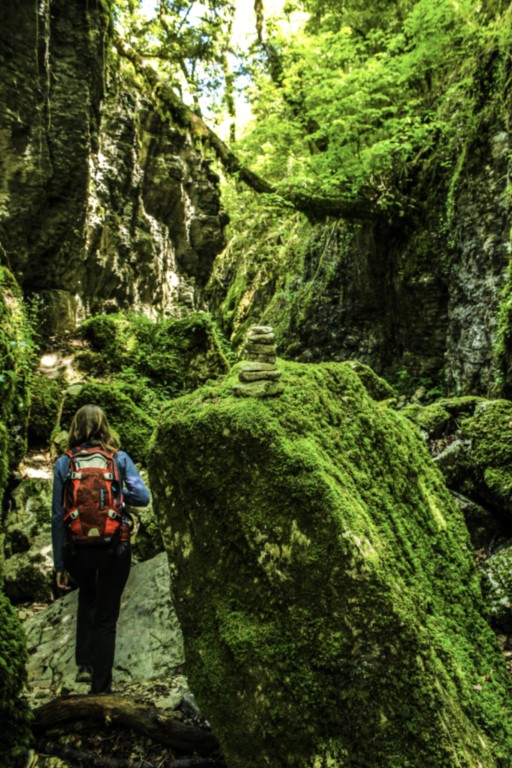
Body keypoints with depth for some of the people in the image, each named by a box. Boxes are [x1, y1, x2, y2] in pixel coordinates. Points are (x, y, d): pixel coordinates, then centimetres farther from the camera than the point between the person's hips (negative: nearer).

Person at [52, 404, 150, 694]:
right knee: (106, 616, 13)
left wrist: (60, 564, 4)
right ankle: (101, 687, 20)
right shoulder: (120, 459, -4)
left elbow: (58, 517, -1)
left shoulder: (64, 463, -2)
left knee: (87, 598, 30)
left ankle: (85, 664, 26)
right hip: (115, 547, -1)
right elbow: (142, 497, -11)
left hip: (77, 549, 2)